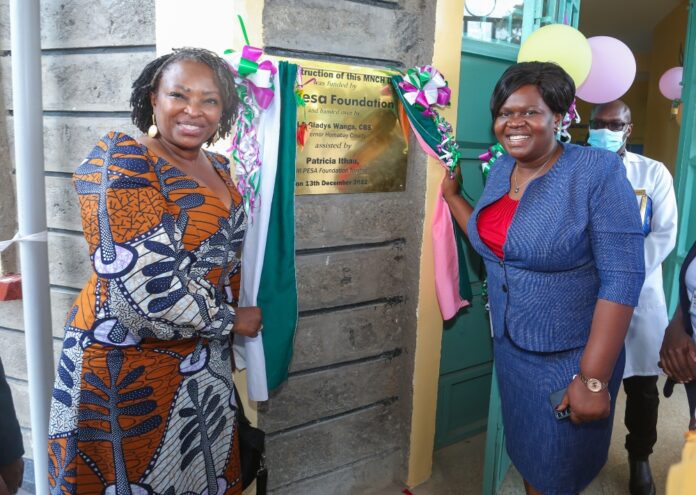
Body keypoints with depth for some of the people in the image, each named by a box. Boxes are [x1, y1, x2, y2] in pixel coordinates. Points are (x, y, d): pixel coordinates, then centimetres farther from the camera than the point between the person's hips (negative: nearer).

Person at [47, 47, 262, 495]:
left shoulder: (219, 169, 8)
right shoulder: (122, 164, -16)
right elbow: (146, 281, -26)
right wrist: (228, 321, -14)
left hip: (203, 357, 7)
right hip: (128, 359, -7)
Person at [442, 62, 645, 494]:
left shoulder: (599, 172, -19)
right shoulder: (501, 169, 1)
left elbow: (622, 280, -23)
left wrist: (593, 378, -24)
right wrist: (451, 195, 13)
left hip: (570, 358, -6)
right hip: (509, 346, 6)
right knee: (525, 456, 23)